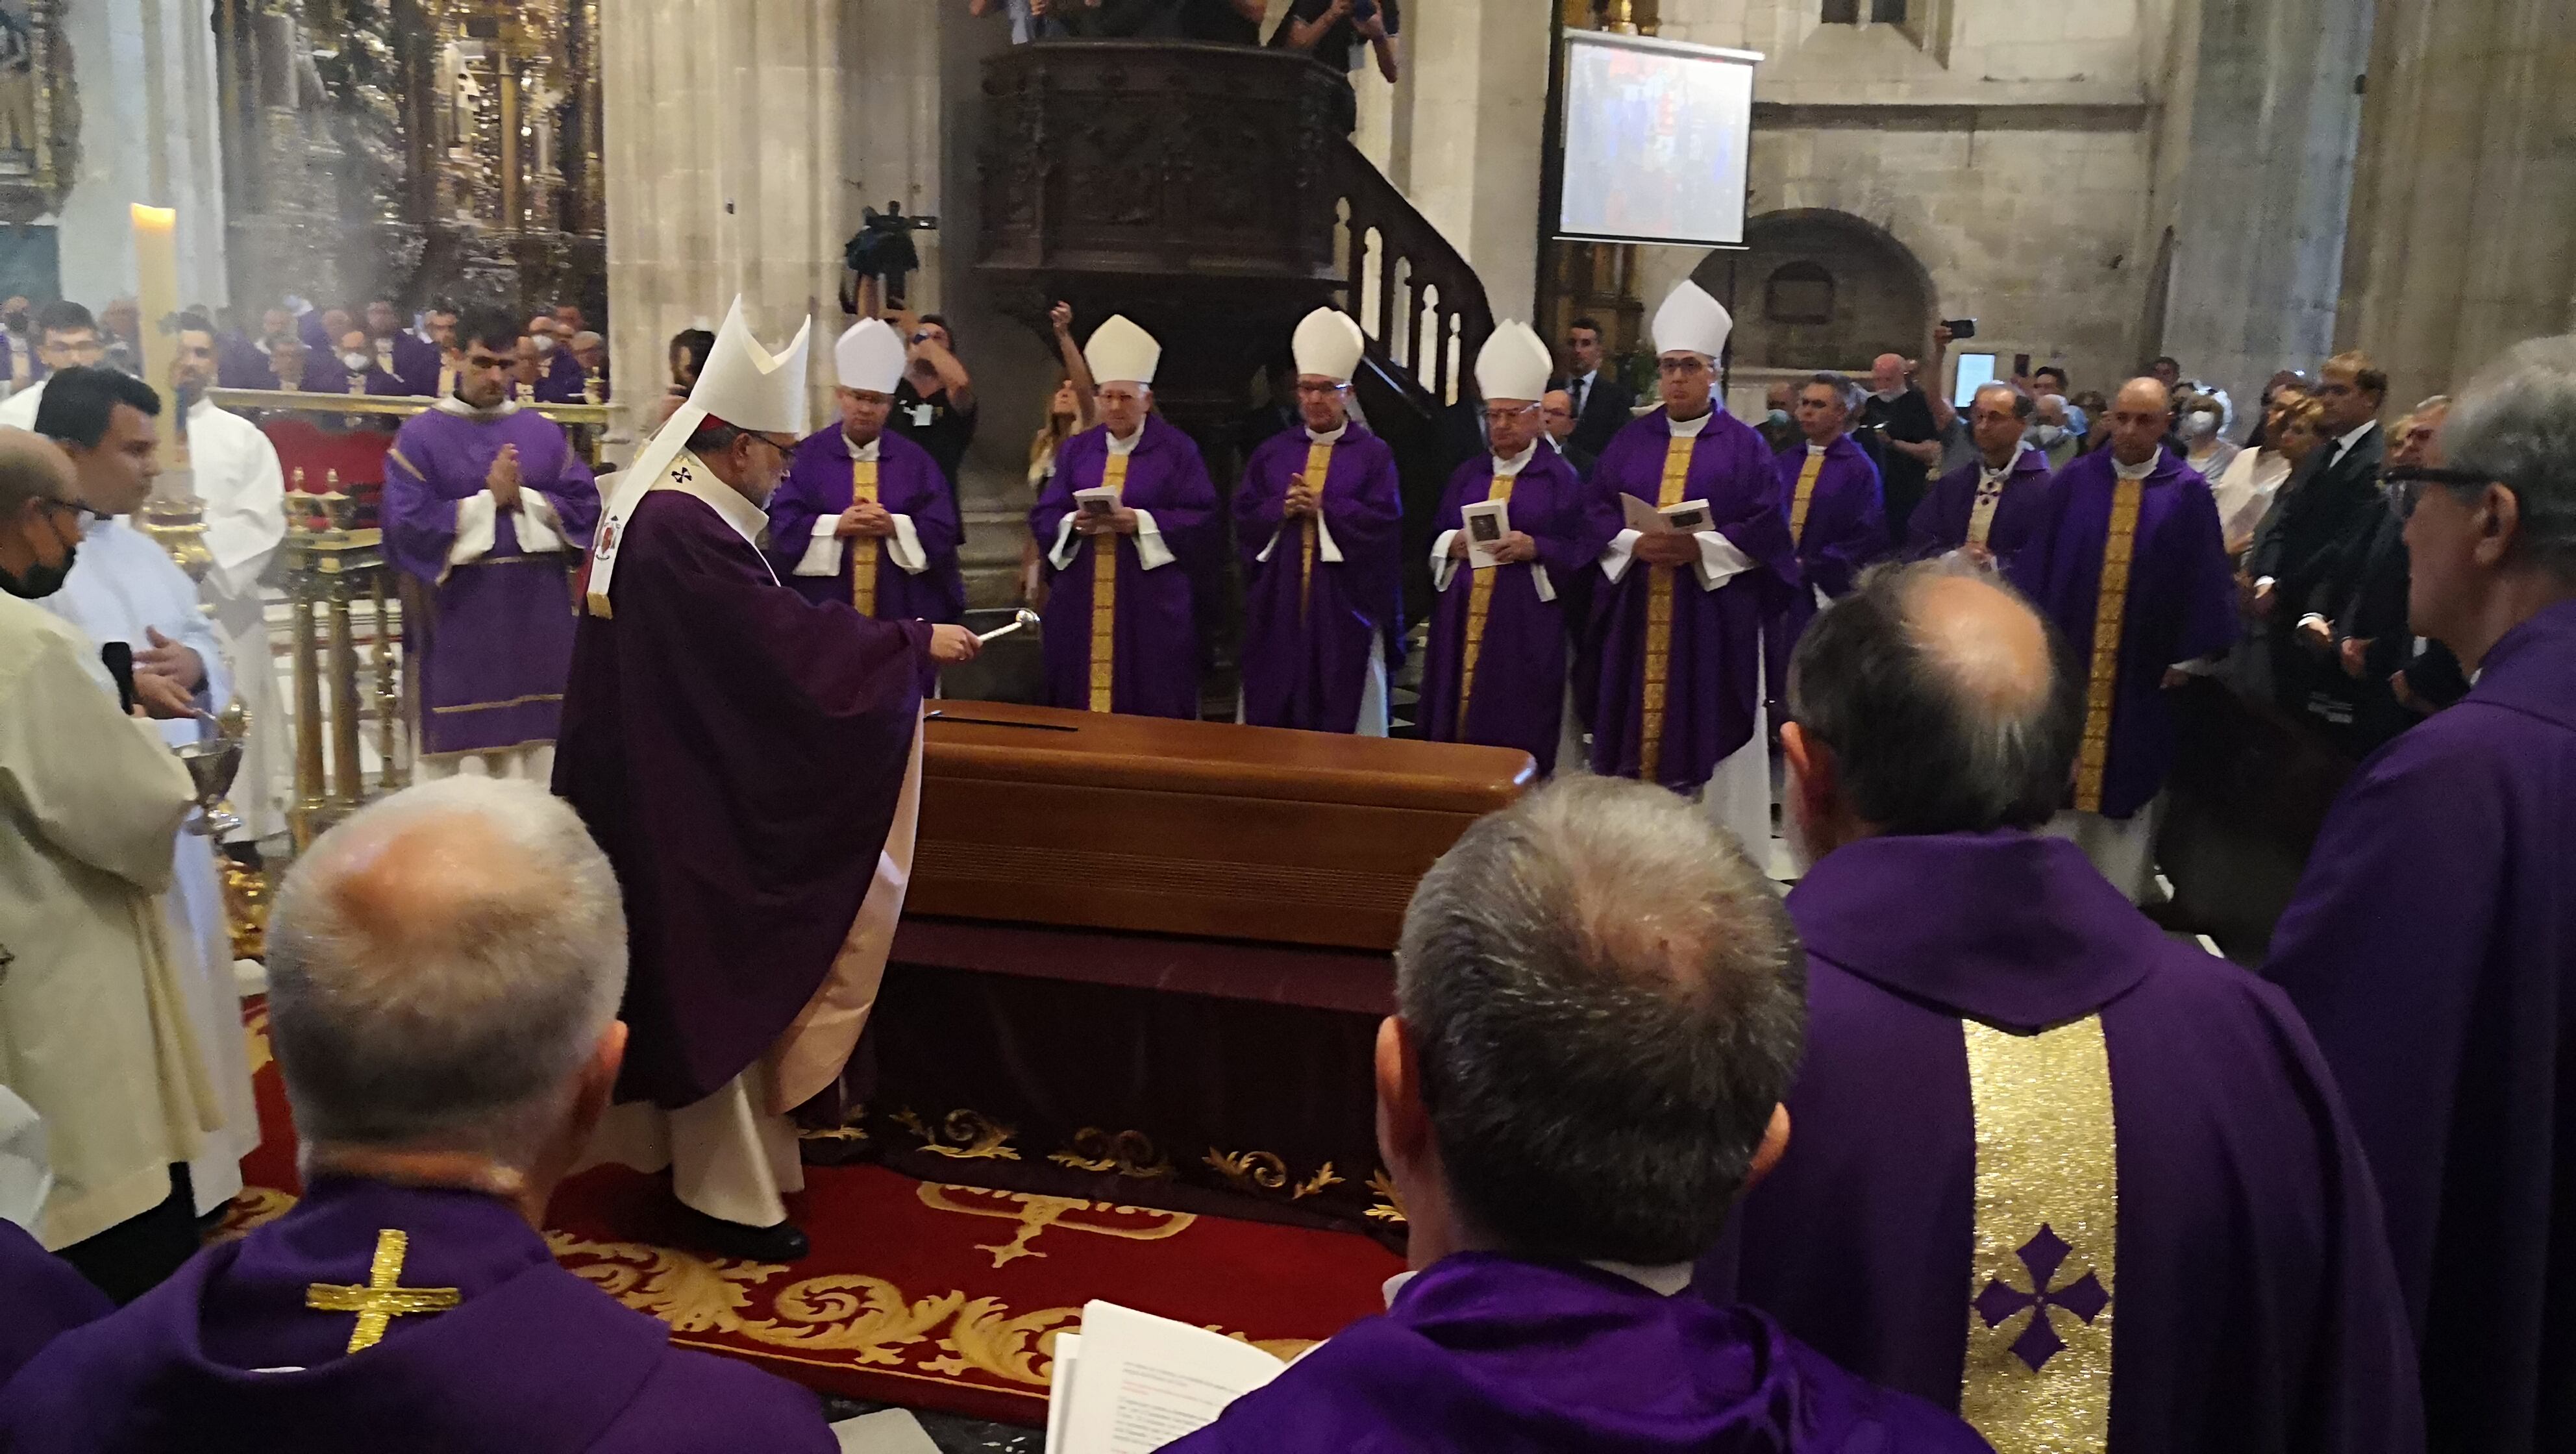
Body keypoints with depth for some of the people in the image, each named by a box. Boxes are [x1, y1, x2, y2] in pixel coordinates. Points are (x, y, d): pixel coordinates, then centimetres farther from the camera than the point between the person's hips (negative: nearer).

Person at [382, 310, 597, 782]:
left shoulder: (543, 434, 10)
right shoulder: (420, 436, 0)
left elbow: (586, 507, 2)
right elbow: (407, 526, -10)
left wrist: (523, 500, -11)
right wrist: (488, 500, -11)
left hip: (538, 618, 3)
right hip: (459, 623, -3)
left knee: (536, 737, 6)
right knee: (463, 742, 0)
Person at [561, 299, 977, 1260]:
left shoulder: (668, 503, 10)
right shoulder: (683, 527, -24)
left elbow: (751, 634, 15)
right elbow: (785, 631, -26)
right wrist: (915, 642, -18)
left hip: (670, 775, 11)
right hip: (684, 792, -11)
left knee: (698, 971, 20)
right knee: (712, 975, 0)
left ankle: (683, 1147, 35)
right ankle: (728, 1196, 13)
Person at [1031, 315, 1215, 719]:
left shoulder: (1177, 449, 1)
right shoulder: (1077, 449, 12)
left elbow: (1201, 517, -6)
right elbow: (1044, 517, 8)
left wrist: (1137, 521, -17)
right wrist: (1075, 523, -13)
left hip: (1151, 606, -3)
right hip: (1081, 604, 4)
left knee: (1150, 711, -3)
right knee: (1077, 706, 5)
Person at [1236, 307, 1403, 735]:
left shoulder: (1374, 455, 3)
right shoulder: (1272, 453, 12)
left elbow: (1386, 522, -9)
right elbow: (1244, 517, 5)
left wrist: (1323, 508, -15)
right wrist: (1281, 509, -13)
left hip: (1345, 607, -3)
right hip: (1278, 605, 3)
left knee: (1344, 712, 1)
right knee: (1273, 711, 5)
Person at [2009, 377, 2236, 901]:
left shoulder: (2188, 493, -2)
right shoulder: (2073, 481, 1)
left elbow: (2204, 579, -2)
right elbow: (2037, 562, 1)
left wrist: (2189, 657, -6)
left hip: (2143, 668, -1)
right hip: (2066, 656, 1)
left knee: (2127, 779, 7)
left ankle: (2117, 903, 17)